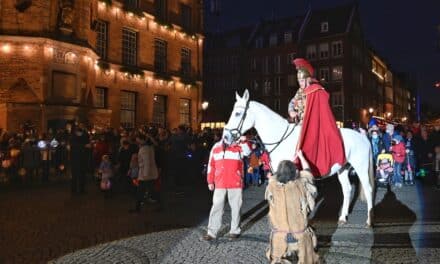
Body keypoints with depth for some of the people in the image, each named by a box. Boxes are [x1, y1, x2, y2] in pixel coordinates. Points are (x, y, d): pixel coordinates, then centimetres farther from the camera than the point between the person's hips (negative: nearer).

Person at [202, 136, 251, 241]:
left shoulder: (239, 146, 2)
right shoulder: (216, 146, 9)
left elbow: (247, 152, -20)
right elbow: (211, 165, 10)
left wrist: (243, 141, -36)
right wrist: (210, 181, 7)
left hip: (235, 183, -2)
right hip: (220, 184, 2)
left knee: (235, 207, 9)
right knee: (216, 207, 3)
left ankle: (235, 230, 22)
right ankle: (212, 232, 8)